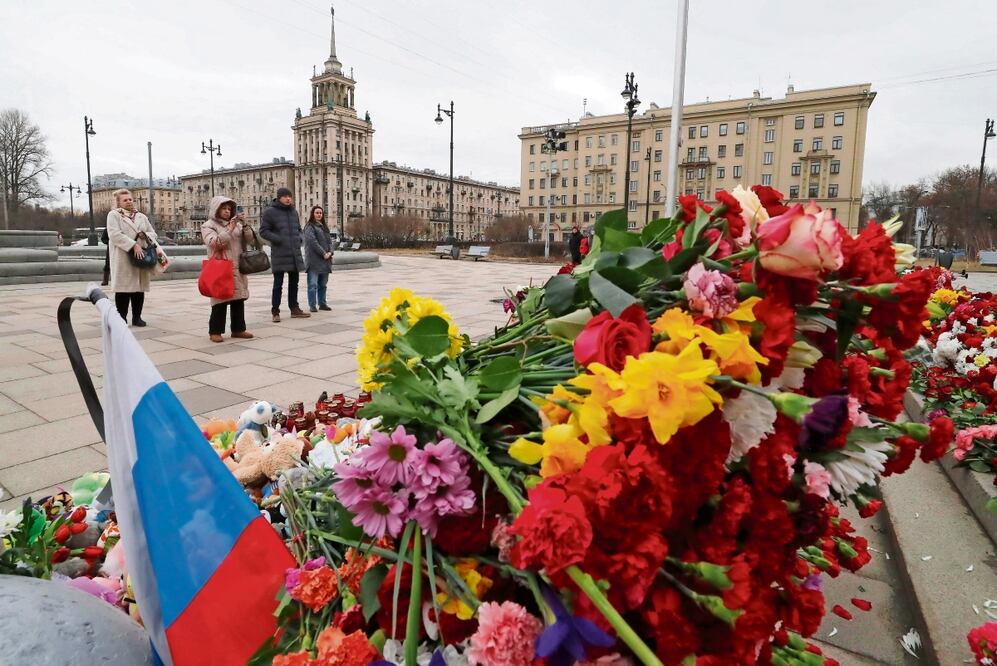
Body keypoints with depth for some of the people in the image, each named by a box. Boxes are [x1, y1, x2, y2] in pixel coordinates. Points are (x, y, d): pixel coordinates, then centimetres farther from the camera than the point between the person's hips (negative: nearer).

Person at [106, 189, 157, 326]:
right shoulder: (113, 215, 3)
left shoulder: (141, 217, 20)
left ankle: (137, 317, 12)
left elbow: (153, 233, 18)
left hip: (141, 256, 5)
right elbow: (115, 235, -11)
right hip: (123, 259, -5)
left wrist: (146, 236, -5)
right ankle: (122, 318, 2)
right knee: (123, 289, -4)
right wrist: (133, 245, -19)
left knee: (140, 288, 4)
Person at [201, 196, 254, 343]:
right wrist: (230, 229, -20)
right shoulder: (208, 225, 0)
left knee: (239, 299, 8)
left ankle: (238, 329, 16)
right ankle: (215, 331, 3)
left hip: (237, 268, 6)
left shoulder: (235, 224, 15)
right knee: (221, 300, -4)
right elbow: (214, 243, -16)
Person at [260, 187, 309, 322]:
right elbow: (263, 231, -6)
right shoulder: (270, 212, -4)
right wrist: (278, 239, -18)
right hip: (279, 254, -6)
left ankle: (294, 308, 23)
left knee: (294, 283, 13)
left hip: (295, 254, 6)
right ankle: (275, 312, 5)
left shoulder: (294, 212, 13)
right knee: (278, 284, -2)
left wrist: (299, 238, 4)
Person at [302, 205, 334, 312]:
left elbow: (329, 240, 15)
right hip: (314, 260, -7)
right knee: (313, 284, -5)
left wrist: (330, 252, -3)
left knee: (323, 284, 12)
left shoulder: (324, 226, 20)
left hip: (325, 260, 7)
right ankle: (312, 305, -2)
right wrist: (323, 253, -15)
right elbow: (313, 241, -14)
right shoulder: (310, 226, -4)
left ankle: (322, 303, 19)